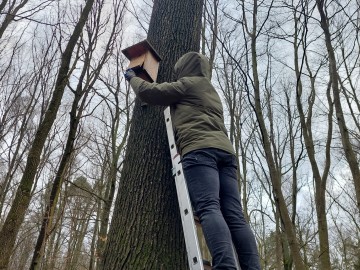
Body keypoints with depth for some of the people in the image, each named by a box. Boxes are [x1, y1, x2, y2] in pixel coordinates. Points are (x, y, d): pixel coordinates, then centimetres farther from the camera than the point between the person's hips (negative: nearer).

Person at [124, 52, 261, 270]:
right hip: (225, 150, 7)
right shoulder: (212, 92, 38)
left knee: (208, 208, -24)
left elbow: (149, 92, 15)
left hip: (200, 149, -7)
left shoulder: (188, 83, 16)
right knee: (234, 215, -7)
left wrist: (133, 77, 36)